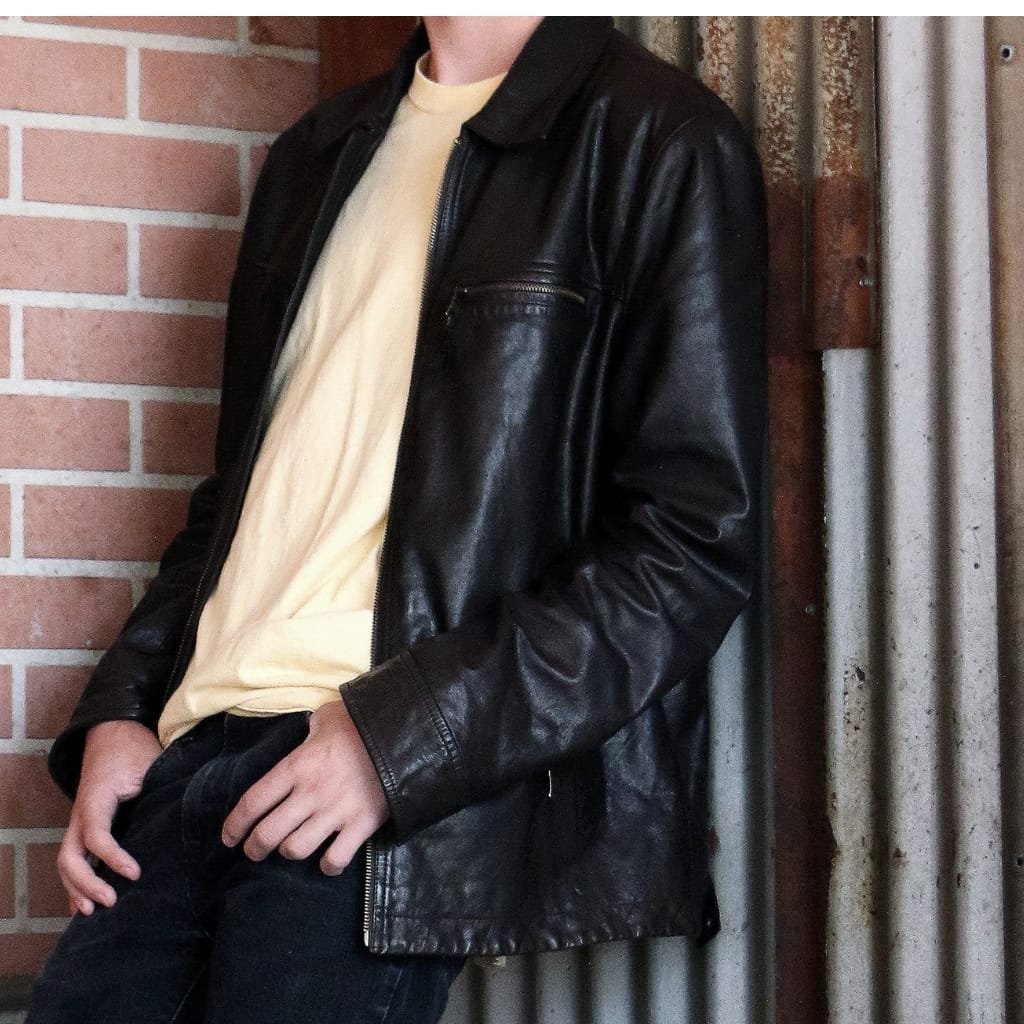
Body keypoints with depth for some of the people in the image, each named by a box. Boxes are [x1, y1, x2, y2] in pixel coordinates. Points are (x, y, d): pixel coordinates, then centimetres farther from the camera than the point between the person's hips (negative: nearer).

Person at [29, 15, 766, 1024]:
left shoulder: (657, 143, -1)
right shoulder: (318, 154, 21)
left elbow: (699, 537, -9)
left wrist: (400, 736, -15)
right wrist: (119, 708, 10)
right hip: (188, 752, 6)